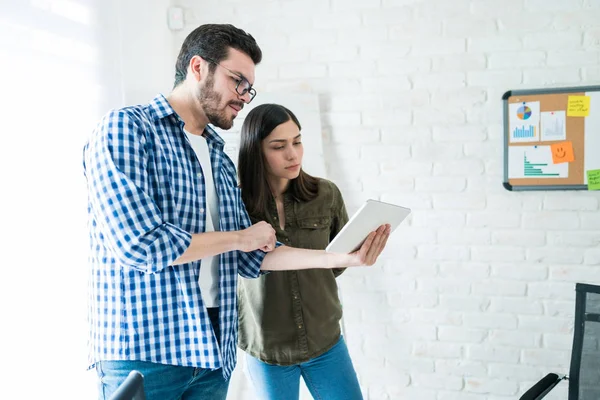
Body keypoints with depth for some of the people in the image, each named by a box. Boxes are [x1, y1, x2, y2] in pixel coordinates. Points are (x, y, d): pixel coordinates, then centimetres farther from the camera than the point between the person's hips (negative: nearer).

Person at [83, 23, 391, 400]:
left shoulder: (222, 162, 13)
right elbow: (139, 244, -21)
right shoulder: (125, 129, -9)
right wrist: (239, 237, -7)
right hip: (142, 352, -7)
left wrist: (343, 258, 0)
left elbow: (252, 257, 9)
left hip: (213, 349, 7)